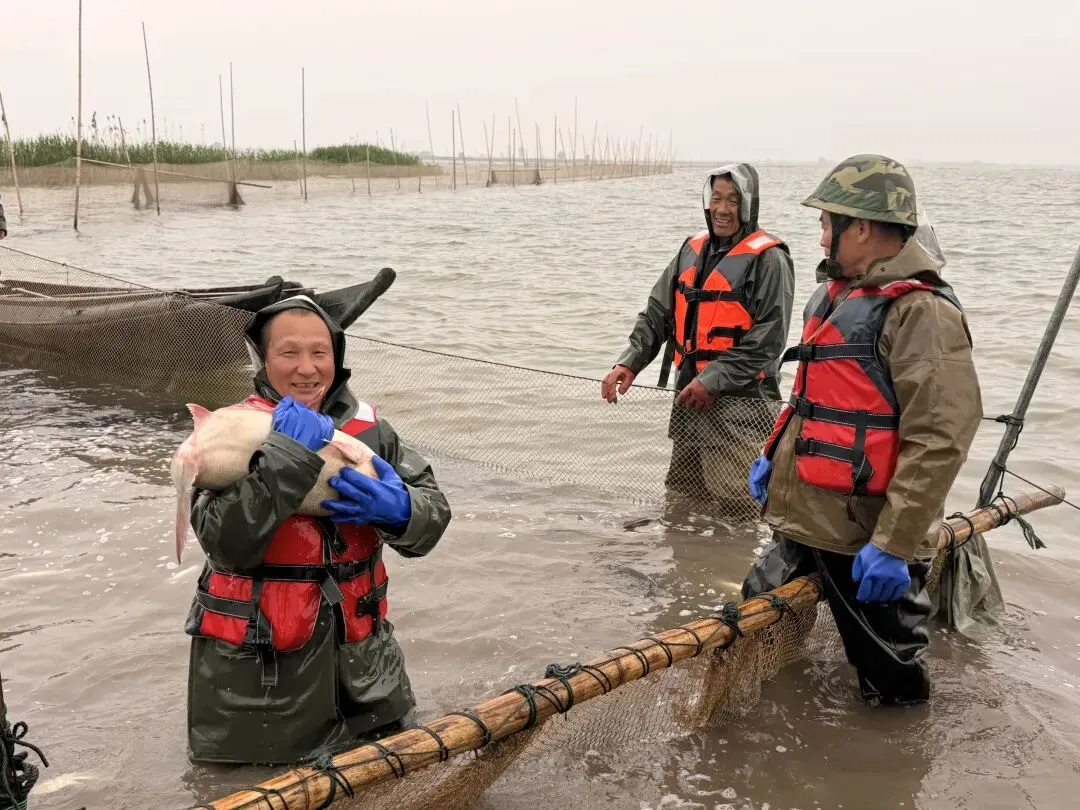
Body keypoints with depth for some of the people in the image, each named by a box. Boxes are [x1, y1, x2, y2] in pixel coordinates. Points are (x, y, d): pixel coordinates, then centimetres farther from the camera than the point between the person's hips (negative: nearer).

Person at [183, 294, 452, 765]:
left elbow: (433, 515, -5)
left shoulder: (368, 428, -3)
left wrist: (399, 511, -27)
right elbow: (226, 544, -25)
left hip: (355, 651, 4)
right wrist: (288, 459, -31)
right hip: (259, 667, -3)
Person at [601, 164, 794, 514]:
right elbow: (657, 314, 12)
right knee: (680, 499, 19)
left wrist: (713, 380, -20)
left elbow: (768, 339, -16)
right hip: (689, 398, 7)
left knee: (735, 509, -8)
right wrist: (629, 362, -2)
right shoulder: (692, 250, 11)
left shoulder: (768, 260, -9)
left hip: (738, 402, -7)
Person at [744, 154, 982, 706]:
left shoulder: (920, 310, -19)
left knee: (889, 685, 8)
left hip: (864, 540, -9)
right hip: (801, 521, 9)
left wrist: (893, 544, -25)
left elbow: (939, 440, -24)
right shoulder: (839, 294, 13)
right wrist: (774, 454, 21)